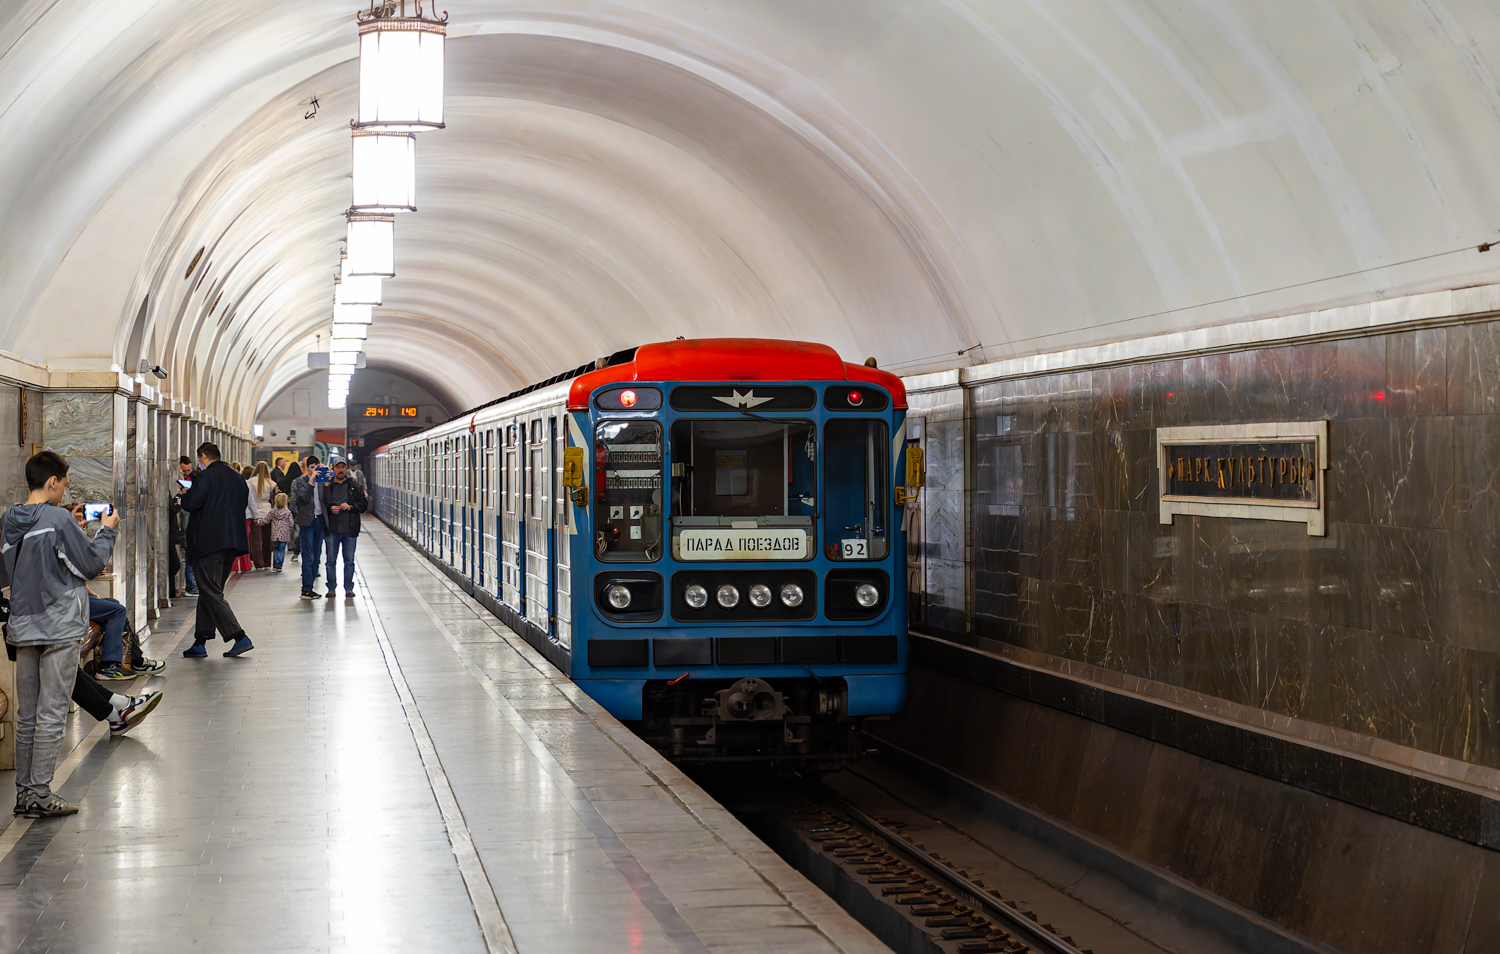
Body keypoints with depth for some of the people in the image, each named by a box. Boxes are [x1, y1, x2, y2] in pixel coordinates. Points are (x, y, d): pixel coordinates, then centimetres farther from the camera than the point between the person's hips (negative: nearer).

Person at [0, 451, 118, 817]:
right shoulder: (59, 519, -13)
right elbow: (92, 565, -8)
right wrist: (106, 531, 8)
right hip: (59, 628, -7)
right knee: (51, 714, -3)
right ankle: (40, 795, -3)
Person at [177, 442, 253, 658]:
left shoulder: (205, 477, -10)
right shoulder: (238, 478, 13)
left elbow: (190, 503, -18)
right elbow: (243, 504, 20)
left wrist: (185, 494, 4)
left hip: (209, 542, -8)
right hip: (233, 541, 8)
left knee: (211, 592, -6)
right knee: (211, 590, 14)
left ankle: (239, 637, -17)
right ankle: (200, 642, 15)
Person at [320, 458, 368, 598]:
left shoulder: (355, 487, 8)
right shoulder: (326, 486, 5)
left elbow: (364, 504, 5)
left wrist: (350, 507, -10)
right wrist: (329, 509, -11)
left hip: (350, 529, 1)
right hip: (332, 529, -1)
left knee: (349, 560, 4)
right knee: (331, 560, 2)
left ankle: (349, 587, 12)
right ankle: (332, 588, 10)